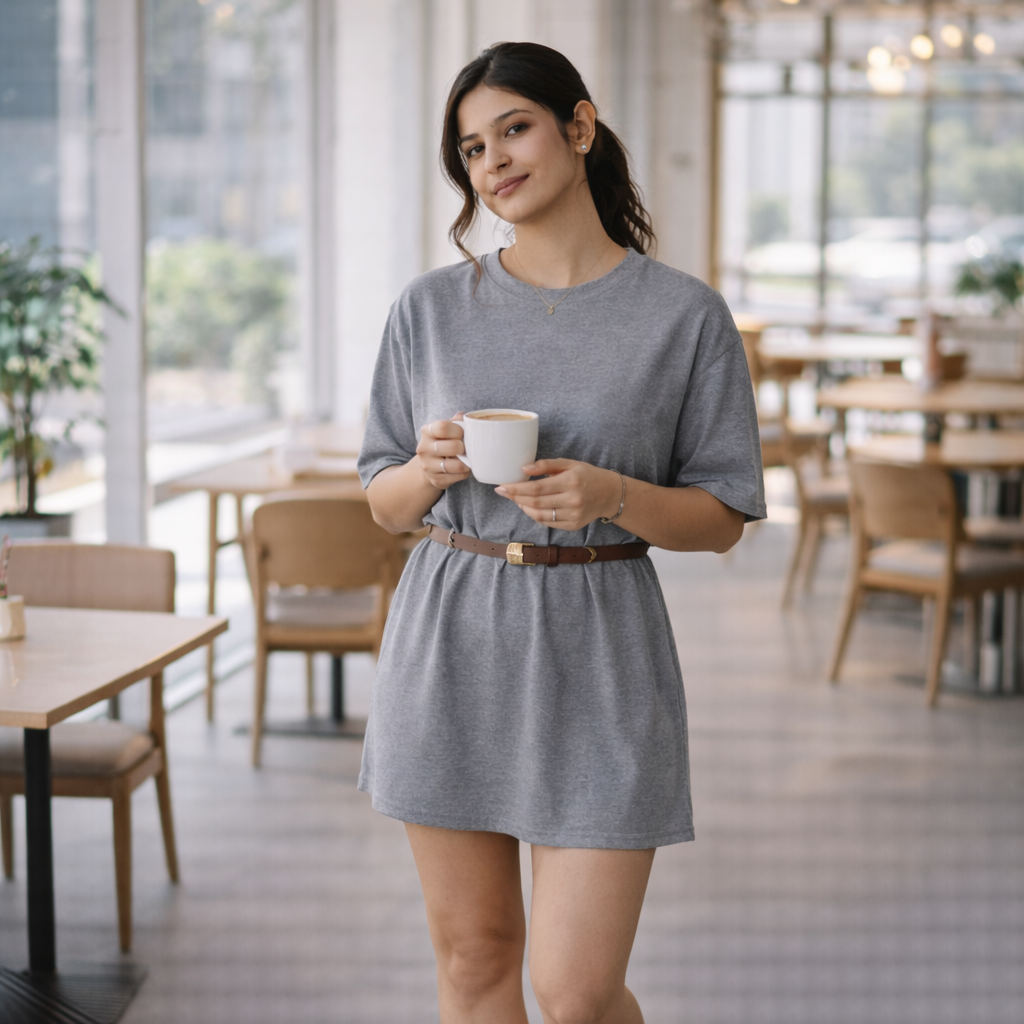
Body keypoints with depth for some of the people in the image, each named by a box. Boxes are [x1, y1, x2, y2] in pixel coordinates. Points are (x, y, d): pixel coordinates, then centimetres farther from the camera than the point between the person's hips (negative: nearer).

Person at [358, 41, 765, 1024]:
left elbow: (722, 517, 0)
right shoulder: (431, 308, 5)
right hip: (450, 647, 3)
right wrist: (428, 470, -12)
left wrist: (608, 497, -18)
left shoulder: (684, 315, -2)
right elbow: (384, 501, 11)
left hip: (594, 656, -2)